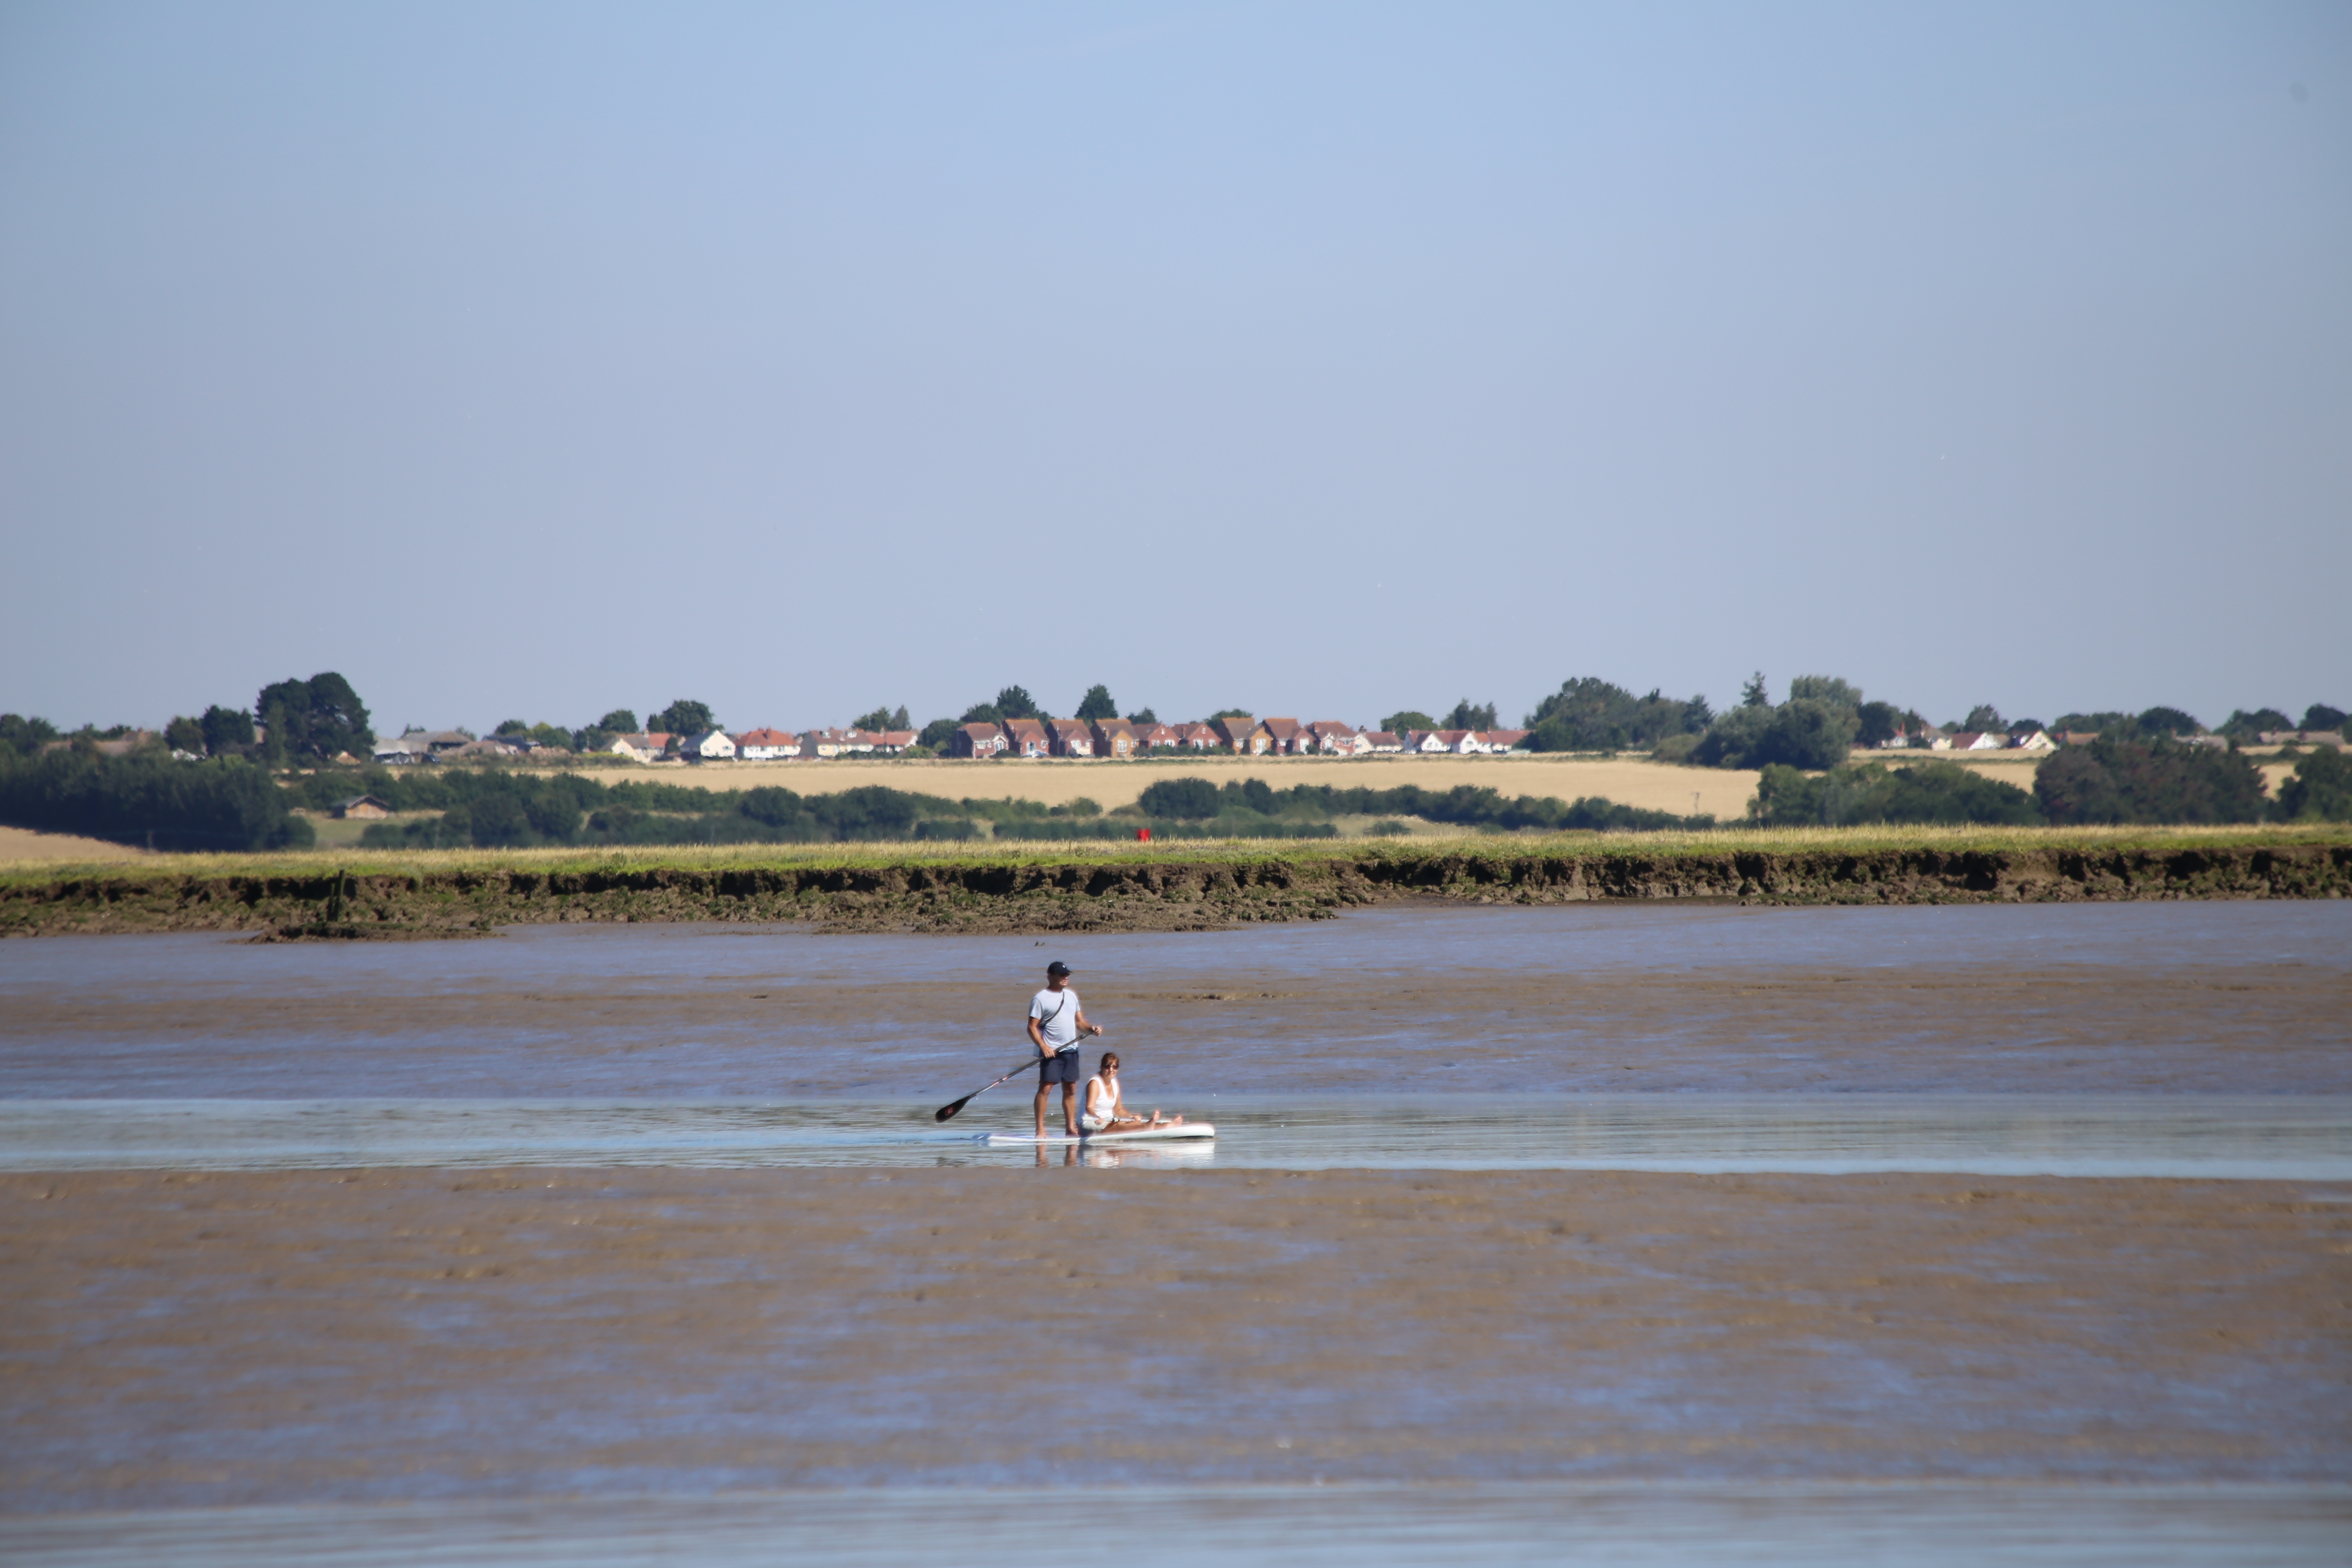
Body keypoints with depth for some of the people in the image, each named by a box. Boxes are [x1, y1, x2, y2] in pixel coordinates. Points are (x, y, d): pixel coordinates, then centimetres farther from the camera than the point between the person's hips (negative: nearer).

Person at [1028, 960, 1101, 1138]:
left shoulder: (1071, 996, 15)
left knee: (1071, 1089, 8)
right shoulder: (1041, 999, -5)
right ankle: (1040, 1129, -10)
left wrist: (1091, 1029, -3)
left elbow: (1079, 1022, 18)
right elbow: (1032, 1027, -8)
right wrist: (1043, 1046, -21)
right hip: (1051, 1051, -7)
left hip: (1071, 1050, 7)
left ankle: (1071, 1127, 13)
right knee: (1045, 1088, -11)